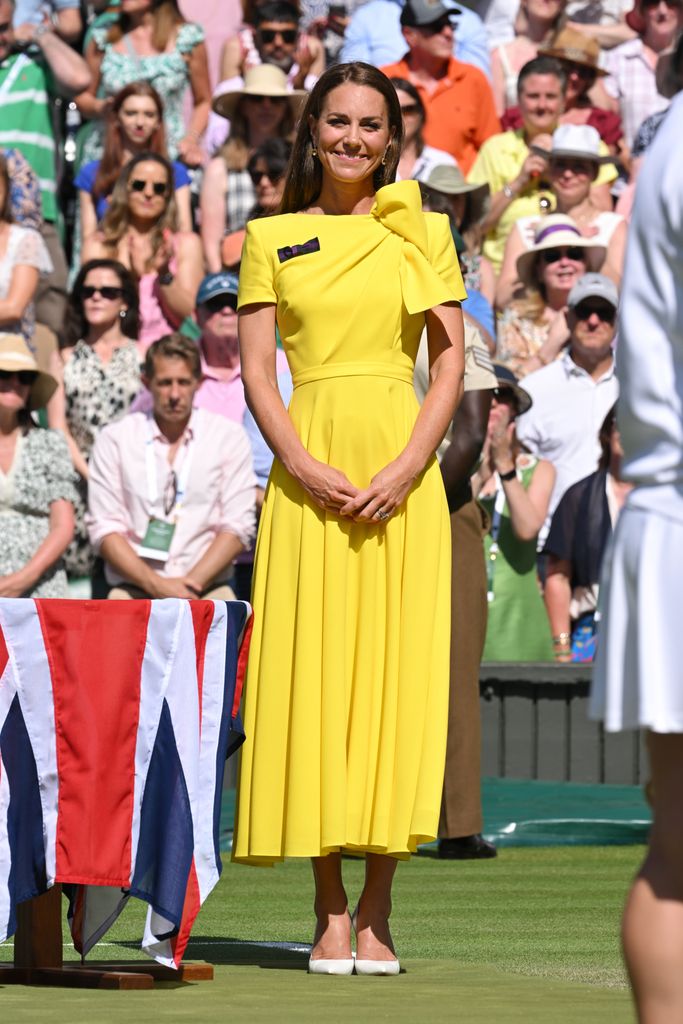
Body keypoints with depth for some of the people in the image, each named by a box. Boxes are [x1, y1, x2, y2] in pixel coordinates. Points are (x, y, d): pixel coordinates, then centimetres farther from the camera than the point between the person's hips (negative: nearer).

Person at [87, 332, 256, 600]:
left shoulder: (229, 436, 10)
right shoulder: (114, 439, 9)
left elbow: (237, 527, 5)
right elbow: (103, 528, 3)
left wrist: (192, 583, -9)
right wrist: (156, 584, -10)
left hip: (207, 588, 1)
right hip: (134, 588, 0)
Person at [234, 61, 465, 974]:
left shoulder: (422, 234, 9)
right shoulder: (273, 239, 9)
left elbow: (451, 366, 3)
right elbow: (257, 373, 3)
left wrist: (404, 472, -11)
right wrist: (306, 469, -12)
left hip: (401, 476, 0)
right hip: (308, 471, 0)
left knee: (396, 673, -3)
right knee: (313, 671, -3)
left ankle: (376, 913, 3)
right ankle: (331, 910, 1)